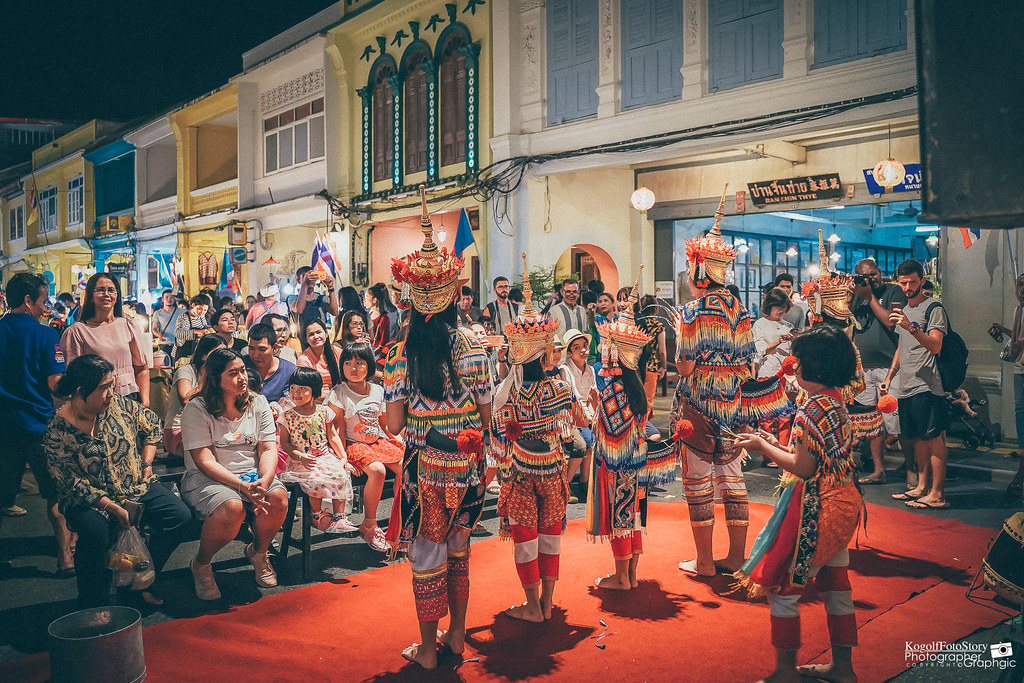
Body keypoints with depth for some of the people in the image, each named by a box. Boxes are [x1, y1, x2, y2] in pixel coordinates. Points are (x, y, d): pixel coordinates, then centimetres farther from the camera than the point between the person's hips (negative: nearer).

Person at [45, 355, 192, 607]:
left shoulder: (119, 405, -3)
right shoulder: (58, 431, -13)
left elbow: (152, 424, 16)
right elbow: (72, 483, -14)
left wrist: (147, 462, 7)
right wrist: (113, 508, -20)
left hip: (137, 487, 4)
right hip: (90, 499, -4)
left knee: (180, 516, -16)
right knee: (95, 531, -35)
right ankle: (92, 605, -11)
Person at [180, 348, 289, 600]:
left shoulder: (258, 403, 8)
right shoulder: (197, 409, -6)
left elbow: (268, 449, 1)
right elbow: (205, 461, -14)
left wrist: (263, 481, -21)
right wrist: (243, 487, -27)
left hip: (251, 473, 4)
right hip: (206, 478, -4)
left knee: (278, 498, -27)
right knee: (232, 508, -35)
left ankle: (258, 552, 6)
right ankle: (201, 565, -4)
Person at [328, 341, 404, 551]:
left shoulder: (378, 391, 7)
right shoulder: (338, 393, -6)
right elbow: (338, 430, -7)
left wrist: (403, 444, 1)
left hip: (378, 441, 5)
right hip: (353, 445, -5)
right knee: (377, 470, -32)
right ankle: (369, 526, -14)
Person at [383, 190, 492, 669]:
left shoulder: (400, 356, -11)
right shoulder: (474, 350, -7)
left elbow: (394, 426, -11)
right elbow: (486, 417, -2)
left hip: (425, 469, -2)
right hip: (467, 468, 2)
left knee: (427, 555, 10)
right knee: (459, 549, 19)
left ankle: (428, 650, 23)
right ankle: (457, 635, 33)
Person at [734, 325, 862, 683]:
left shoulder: (812, 408, -20)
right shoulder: (838, 404, 9)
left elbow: (804, 468, -21)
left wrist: (762, 447, -10)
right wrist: (776, 444, 15)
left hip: (814, 511, -10)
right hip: (842, 505, 10)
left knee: (781, 587, 1)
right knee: (835, 585, 17)